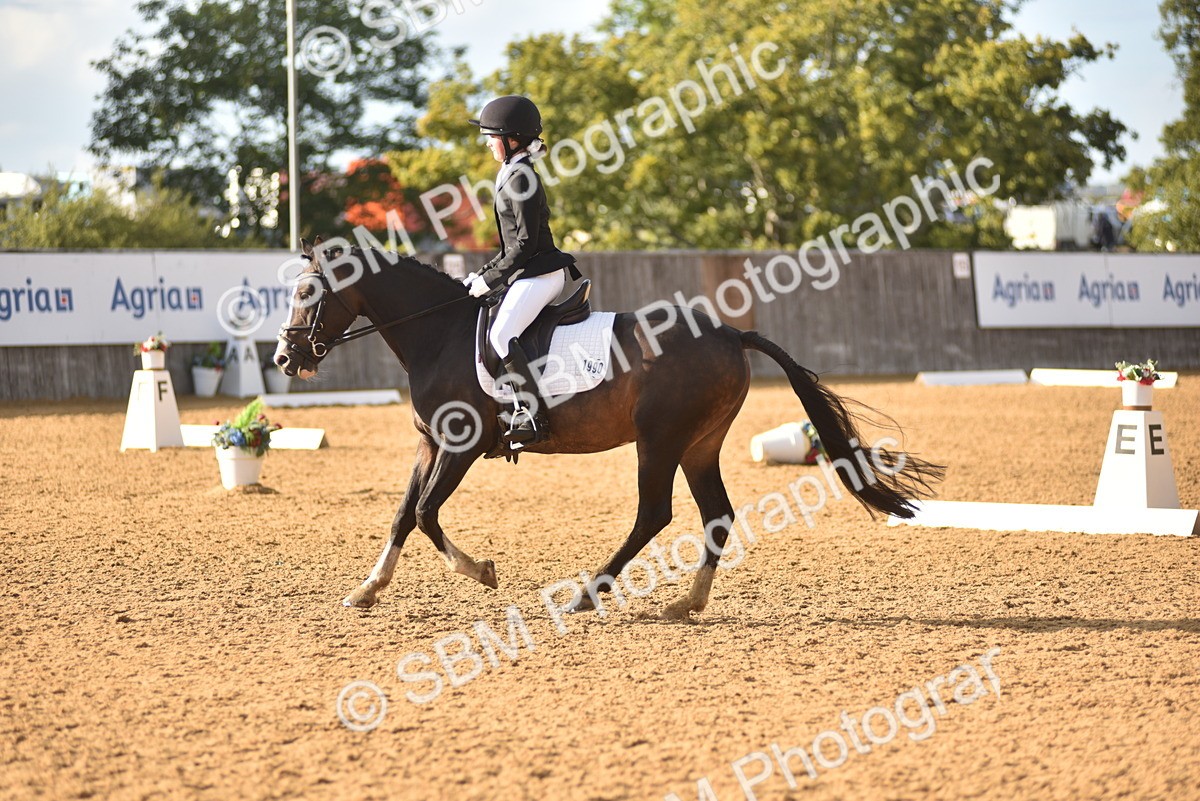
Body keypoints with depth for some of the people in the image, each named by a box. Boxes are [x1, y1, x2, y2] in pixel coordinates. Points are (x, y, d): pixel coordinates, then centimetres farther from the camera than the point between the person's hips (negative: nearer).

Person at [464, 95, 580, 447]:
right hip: (529, 272, 11)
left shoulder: (521, 179, -14)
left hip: (539, 273, -11)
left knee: (500, 336, -23)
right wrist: (483, 275, 15)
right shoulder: (512, 176, 16)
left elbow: (525, 243, -19)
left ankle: (532, 415, -26)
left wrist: (489, 280, -14)